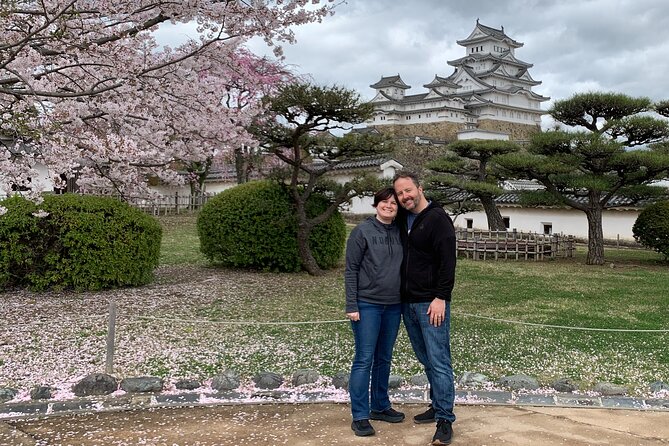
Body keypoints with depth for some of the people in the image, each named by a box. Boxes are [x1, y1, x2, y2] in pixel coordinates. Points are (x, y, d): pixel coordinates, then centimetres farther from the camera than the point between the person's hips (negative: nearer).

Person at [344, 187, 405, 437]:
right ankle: (360, 416, 3)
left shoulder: (400, 233, 8)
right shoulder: (362, 232, -5)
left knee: (384, 358, 14)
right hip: (367, 305, -5)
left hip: (393, 306, 5)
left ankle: (380, 406, 27)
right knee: (364, 360, -3)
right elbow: (351, 270, -7)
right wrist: (352, 306, -12)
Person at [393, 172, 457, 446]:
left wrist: (440, 298, -19)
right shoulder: (402, 219, 11)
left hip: (431, 303, -7)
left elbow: (447, 262, -15)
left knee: (439, 361, -6)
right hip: (407, 303, 8)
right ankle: (437, 406, 27)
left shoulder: (437, 218, -10)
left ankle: (445, 420, -3)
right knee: (426, 360, 15)